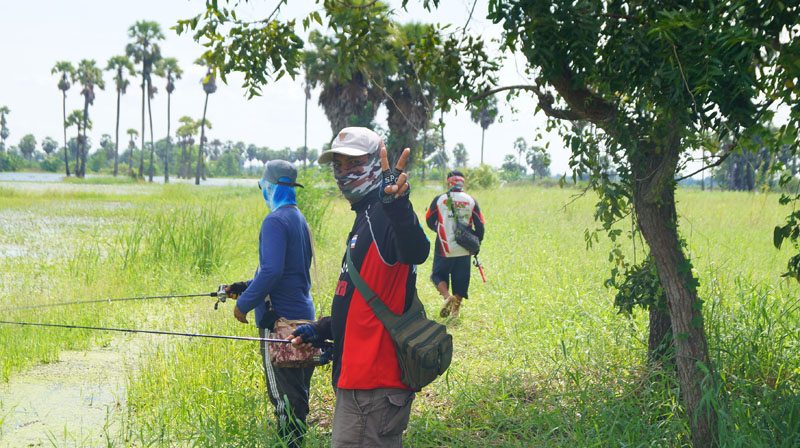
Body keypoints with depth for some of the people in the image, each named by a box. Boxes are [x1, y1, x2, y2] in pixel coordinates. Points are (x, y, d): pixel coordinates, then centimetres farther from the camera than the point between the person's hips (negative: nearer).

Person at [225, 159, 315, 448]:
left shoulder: (276, 221, -15)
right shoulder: (299, 219, 16)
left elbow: (272, 271, -23)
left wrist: (244, 303, -12)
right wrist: (246, 288, 22)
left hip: (280, 319, -10)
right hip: (302, 315, 10)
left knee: (283, 394, -6)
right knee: (296, 391, 14)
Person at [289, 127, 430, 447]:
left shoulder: (384, 216, -14)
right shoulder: (366, 217, 20)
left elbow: (415, 252, -39)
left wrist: (397, 206, -56)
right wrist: (321, 330, 20)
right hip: (361, 379, 11)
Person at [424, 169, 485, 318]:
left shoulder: (439, 199, -3)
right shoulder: (471, 201, 0)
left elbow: (429, 221, 6)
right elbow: (480, 226, 0)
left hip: (444, 248, -2)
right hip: (464, 250, 2)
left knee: (438, 275, 11)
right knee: (460, 279, 13)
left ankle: (447, 296, -15)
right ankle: (455, 310, 13)